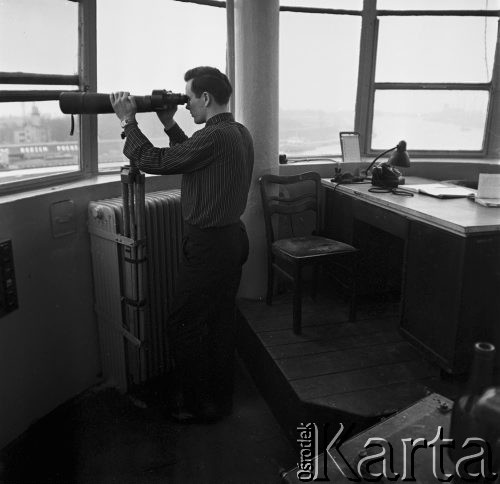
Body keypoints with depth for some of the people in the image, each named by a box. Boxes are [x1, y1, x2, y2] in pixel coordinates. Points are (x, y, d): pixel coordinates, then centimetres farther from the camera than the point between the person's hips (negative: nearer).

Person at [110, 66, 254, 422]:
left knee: (185, 326, 5)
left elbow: (155, 162, -19)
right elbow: (193, 156, 19)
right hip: (233, 237, 10)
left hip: (208, 245, -9)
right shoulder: (240, 132, 9)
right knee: (221, 322, 17)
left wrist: (129, 121, -7)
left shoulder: (215, 136, -21)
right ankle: (221, 398, 32)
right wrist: (170, 126, 14)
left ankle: (200, 406, 18)